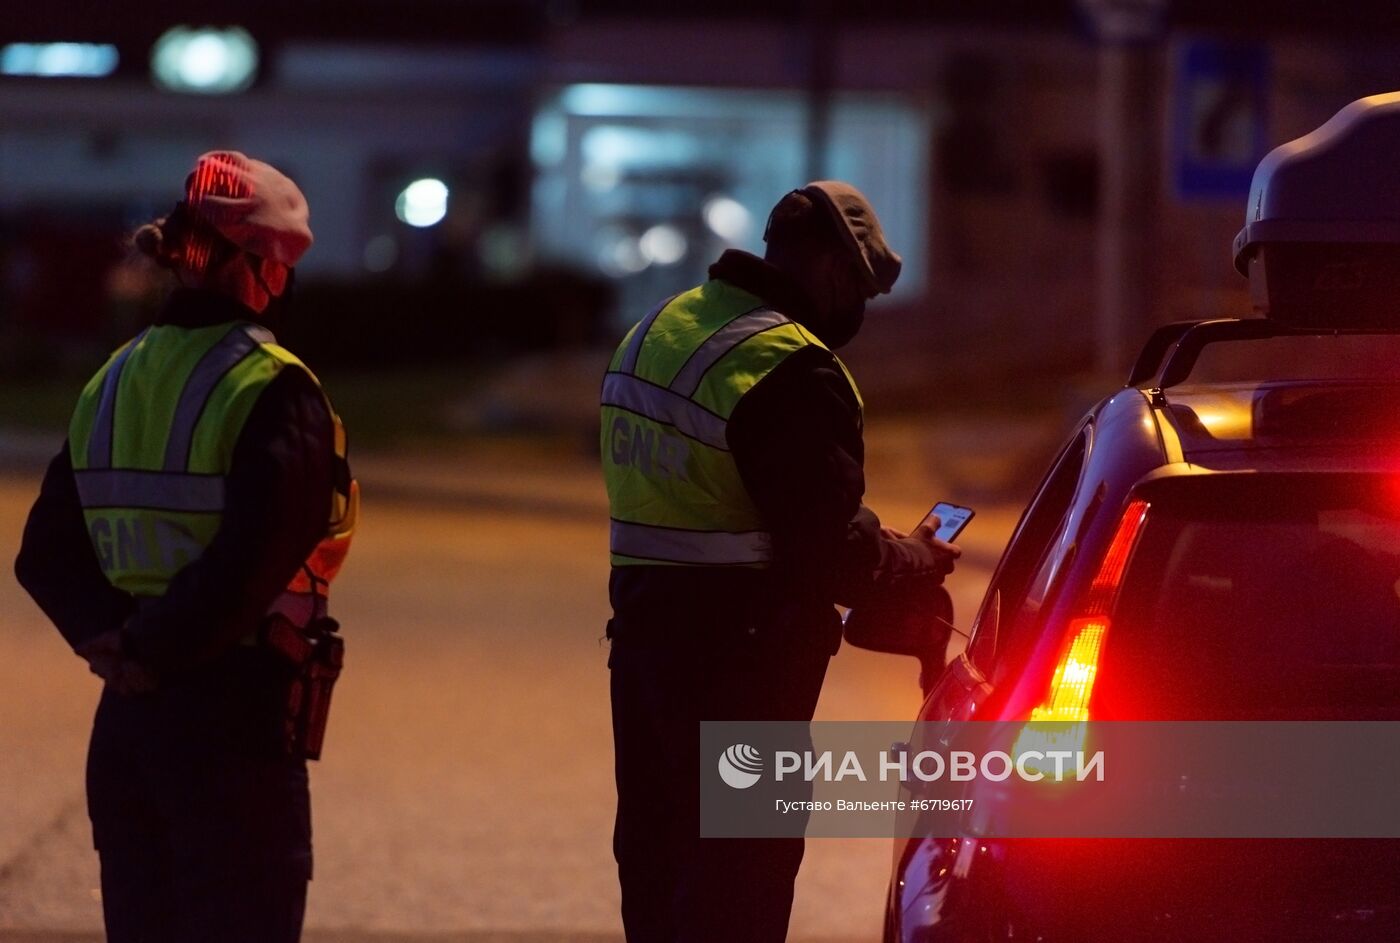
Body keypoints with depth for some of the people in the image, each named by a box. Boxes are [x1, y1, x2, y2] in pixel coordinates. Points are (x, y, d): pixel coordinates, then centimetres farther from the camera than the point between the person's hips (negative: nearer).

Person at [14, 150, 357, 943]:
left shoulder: (112, 386, 9)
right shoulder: (273, 393, -14)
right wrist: (153, 650, -14)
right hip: (235, 715, -7)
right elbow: (252, 565, -23)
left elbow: (46, 551, 8)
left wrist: (103, 633, -4)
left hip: (125, 721, 7)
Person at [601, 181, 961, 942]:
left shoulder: (654, 332, 11)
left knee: (658, 849, 17)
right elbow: (834, 554, -21)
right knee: (740, 880, -3)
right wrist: (918, 561, -1)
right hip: (742, 656, -9)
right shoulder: (790, 371, -19)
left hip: (644, 625, 9)